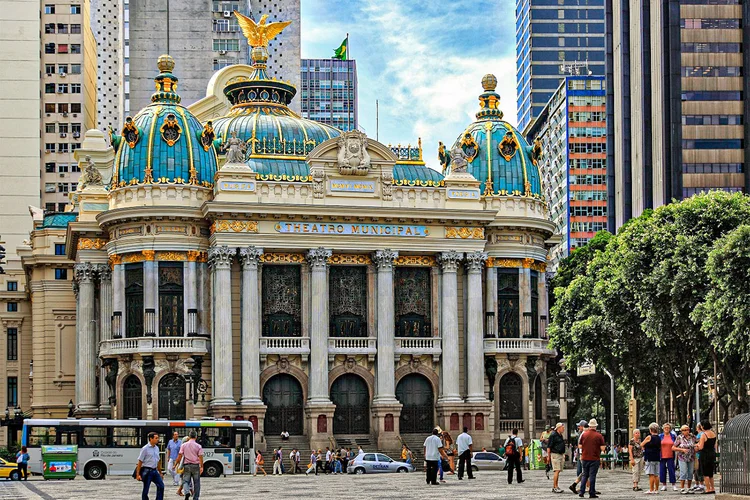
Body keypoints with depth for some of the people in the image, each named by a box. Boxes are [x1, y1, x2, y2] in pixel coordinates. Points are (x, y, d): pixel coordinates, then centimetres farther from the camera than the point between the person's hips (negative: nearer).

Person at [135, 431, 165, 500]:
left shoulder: (156, 448, 11)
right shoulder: (145, 449, -9)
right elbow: (140, 462, -9)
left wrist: (160, 472, 21)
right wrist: (138, 474, -13)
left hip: (155, 471, 6)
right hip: (147, 471, -6)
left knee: (161, 486, -6)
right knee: (145, 490, 0)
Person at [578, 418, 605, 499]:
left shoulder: (584, 434, 0)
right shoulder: (599, 436, -7)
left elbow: (580, 446, 4)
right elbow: (602, 448, -9)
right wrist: (604, 445, 12)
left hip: (585, 458, 3)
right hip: (594, 459, -3)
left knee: (585, 475, 12)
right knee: (592, 476, 1)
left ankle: (581, 492, 6)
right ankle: (592, 493, 2)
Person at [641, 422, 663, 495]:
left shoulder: (649, 437, -10)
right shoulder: (659, 438, 10)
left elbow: (641, 445, 0)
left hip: (650, 458, -7)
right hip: (657, 458, 7)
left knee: (651, 474, -8)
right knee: (656, 475, 10)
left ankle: (651, 490, -9)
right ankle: (656, 489, 13)